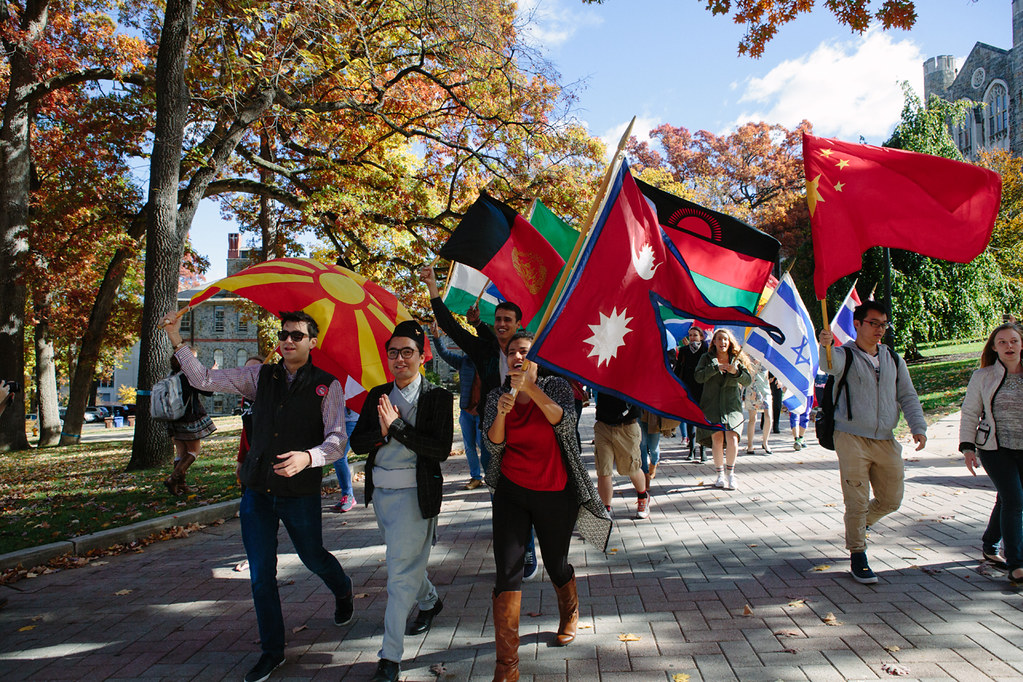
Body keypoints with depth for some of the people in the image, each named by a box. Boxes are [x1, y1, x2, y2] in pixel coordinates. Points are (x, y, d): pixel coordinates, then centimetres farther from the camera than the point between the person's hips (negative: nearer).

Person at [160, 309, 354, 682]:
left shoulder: (327, 385, -7)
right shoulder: (260, 376, 4)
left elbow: (337, 439, -15)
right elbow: (205, 380, 3)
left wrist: (308, 456, -34)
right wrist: (178, 342, -8)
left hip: (301, 493, -3)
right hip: (257, 490, 3)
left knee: (313, 557, 16)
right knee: (260, 574, 7)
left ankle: (343, 592, 51)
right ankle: (272, 651, 24)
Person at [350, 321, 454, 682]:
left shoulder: (437, 397, -9)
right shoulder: (377, 395, 7)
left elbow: (441, 449, -19)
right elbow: (356, 442, 3)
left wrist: (396, 426, -23)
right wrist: (382, 432, -18)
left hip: (415, 493, -6)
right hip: (380, 491, 6)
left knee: (401, 571, -5)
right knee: (403, 560, 24)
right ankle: (430, 602, 52)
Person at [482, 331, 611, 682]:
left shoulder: (556, 386, -4)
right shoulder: (497, 395, 3)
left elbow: (565, 423, -23)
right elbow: (493, 444, -6)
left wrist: (531, 388, -33)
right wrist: (502, 412, -25)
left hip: (555, 493, -1)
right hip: (511, 491, 2)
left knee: (556, 564, 14)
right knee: (507, 571, -7)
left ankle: (569, 615, 48)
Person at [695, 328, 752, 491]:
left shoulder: (737, 358, 11)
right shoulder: (707, 358, 9)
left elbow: (748, 380, 3)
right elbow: (698, 376, -6)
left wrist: (736, 372, -15)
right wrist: (716, 367, -15)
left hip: (732, 404, 0)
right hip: (712, 403, 0)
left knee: (732, 438, -13)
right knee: (717, 438, -9)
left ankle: (730, 473, 7)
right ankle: (720, 474, 6)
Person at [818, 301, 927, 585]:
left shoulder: (893, 358, 13)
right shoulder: (845, 354, -3)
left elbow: (908, 396, 15)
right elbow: (831, 365, -28)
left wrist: (918, 427, 1)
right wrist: (826, 346, -51)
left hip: (885, 441, 5)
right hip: (852, 439, -5)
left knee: (891, 500, 12)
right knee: (857, 502, -3)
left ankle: (860, 526, 40)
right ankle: (857, 556, 12)